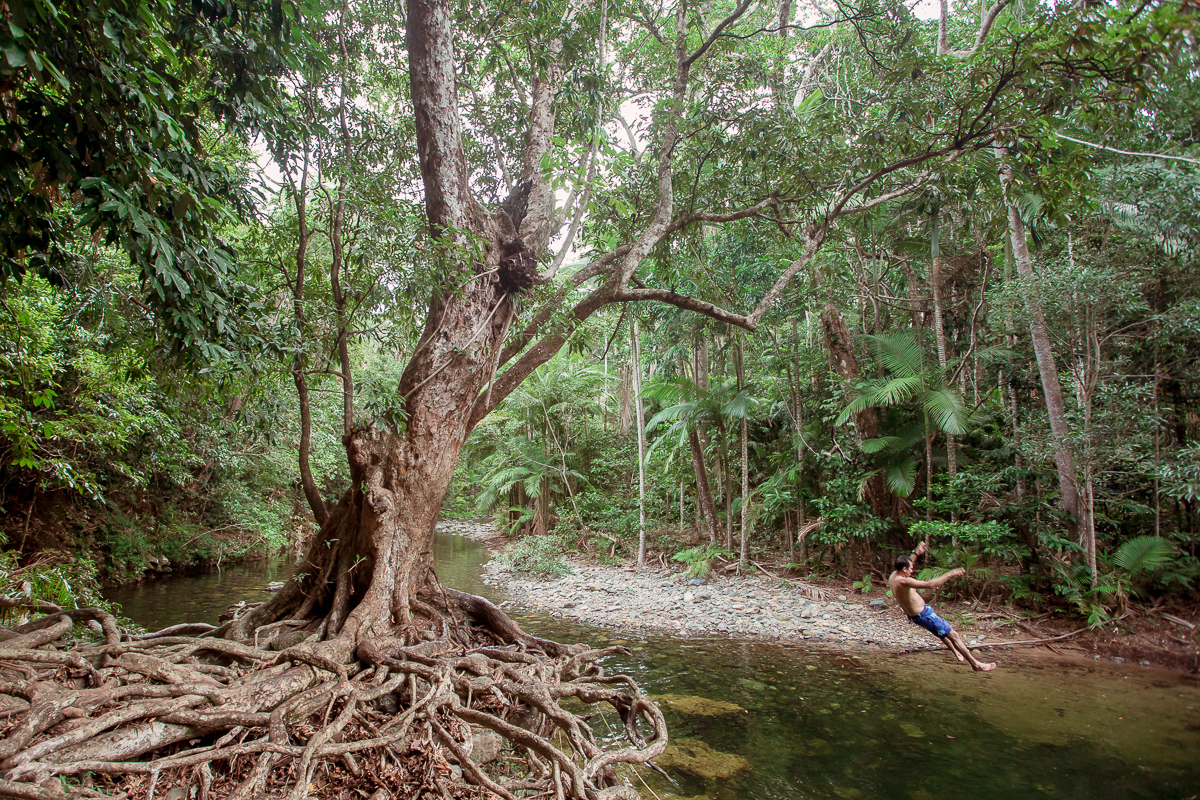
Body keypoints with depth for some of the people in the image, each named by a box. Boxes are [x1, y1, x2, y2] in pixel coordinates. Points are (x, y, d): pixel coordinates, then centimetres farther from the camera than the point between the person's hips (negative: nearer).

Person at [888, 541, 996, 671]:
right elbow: (930, 584, -34)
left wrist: (916, 553, 20)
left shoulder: (893, 576, -2)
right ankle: (975, 664, 13)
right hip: (923, 615, -10)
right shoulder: (904, 582, -32)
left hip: (914, 615, 10)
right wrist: (950, 574, -27)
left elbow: (906, 564, 20)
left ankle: (957, 652, 52)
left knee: (942, 630, 34)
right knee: (953, 635, 2)